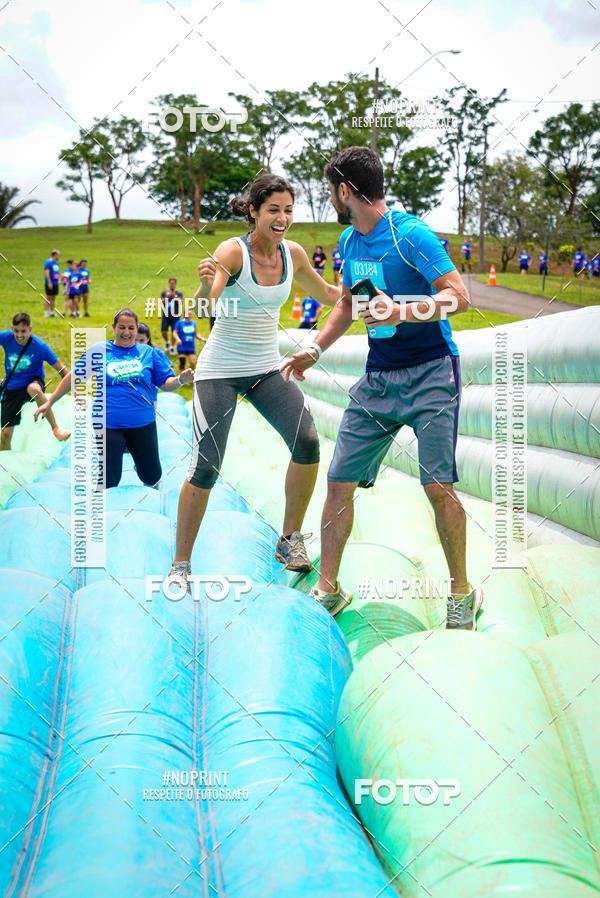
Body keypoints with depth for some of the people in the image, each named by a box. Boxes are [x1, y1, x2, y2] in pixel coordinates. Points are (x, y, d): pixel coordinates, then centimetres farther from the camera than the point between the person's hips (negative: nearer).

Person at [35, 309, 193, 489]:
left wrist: (181, 380, -16)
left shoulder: (149, 353, 6)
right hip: (108, 425, -1)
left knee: (152, 478, 14)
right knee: (108, 484, -9)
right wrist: (50, 402, 9)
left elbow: (166, 384, 6)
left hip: (142, 425, 2)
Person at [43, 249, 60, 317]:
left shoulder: (56, 262, 14)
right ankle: (46, 312, -3)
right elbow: (47, 273, -18)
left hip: (55, 283, 8)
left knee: (53, 298, 10)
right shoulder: (48, 262, -12)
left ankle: (52, 312, 14)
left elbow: (58, 271, 26)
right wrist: (49, 282, -21)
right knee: (48, 298, -6)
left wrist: (59, 279, 12)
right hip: (49, 283, -8)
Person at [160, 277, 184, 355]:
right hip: (166, 315, 1)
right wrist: (166, 297, -17)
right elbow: (161, 302, 0)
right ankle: (167, 342, 25)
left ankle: (172, 347, 8)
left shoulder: (179, 293, 6)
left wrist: (175, 296, -23)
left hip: (175, 316, -1)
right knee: (164, 331, -4)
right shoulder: (164, 292, 10)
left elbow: (181, 302, -9)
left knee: (174, 332, -5)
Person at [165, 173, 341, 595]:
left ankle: (290, 540, 4)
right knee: (206, 468, -9)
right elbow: (205, 302, -34)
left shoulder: (293, 253, 0)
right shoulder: (233, 251, -17)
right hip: (220, 370, -5)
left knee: (307, 441, -14)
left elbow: (329, 295, 17)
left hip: (267, 369, 5)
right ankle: (180, 564, 6)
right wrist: (208, 283, -56)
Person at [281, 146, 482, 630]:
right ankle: (328, 589, 13)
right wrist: (313, 351, 19)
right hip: (377, 377, 7)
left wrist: (403, 312, -31)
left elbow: (459, 296, -19)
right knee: (339, 481, 0)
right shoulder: (349, 241, 12)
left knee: (438, 486, -12)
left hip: (430, 372, -7)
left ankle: (462, 591, 7)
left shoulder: (410, 234, -13)